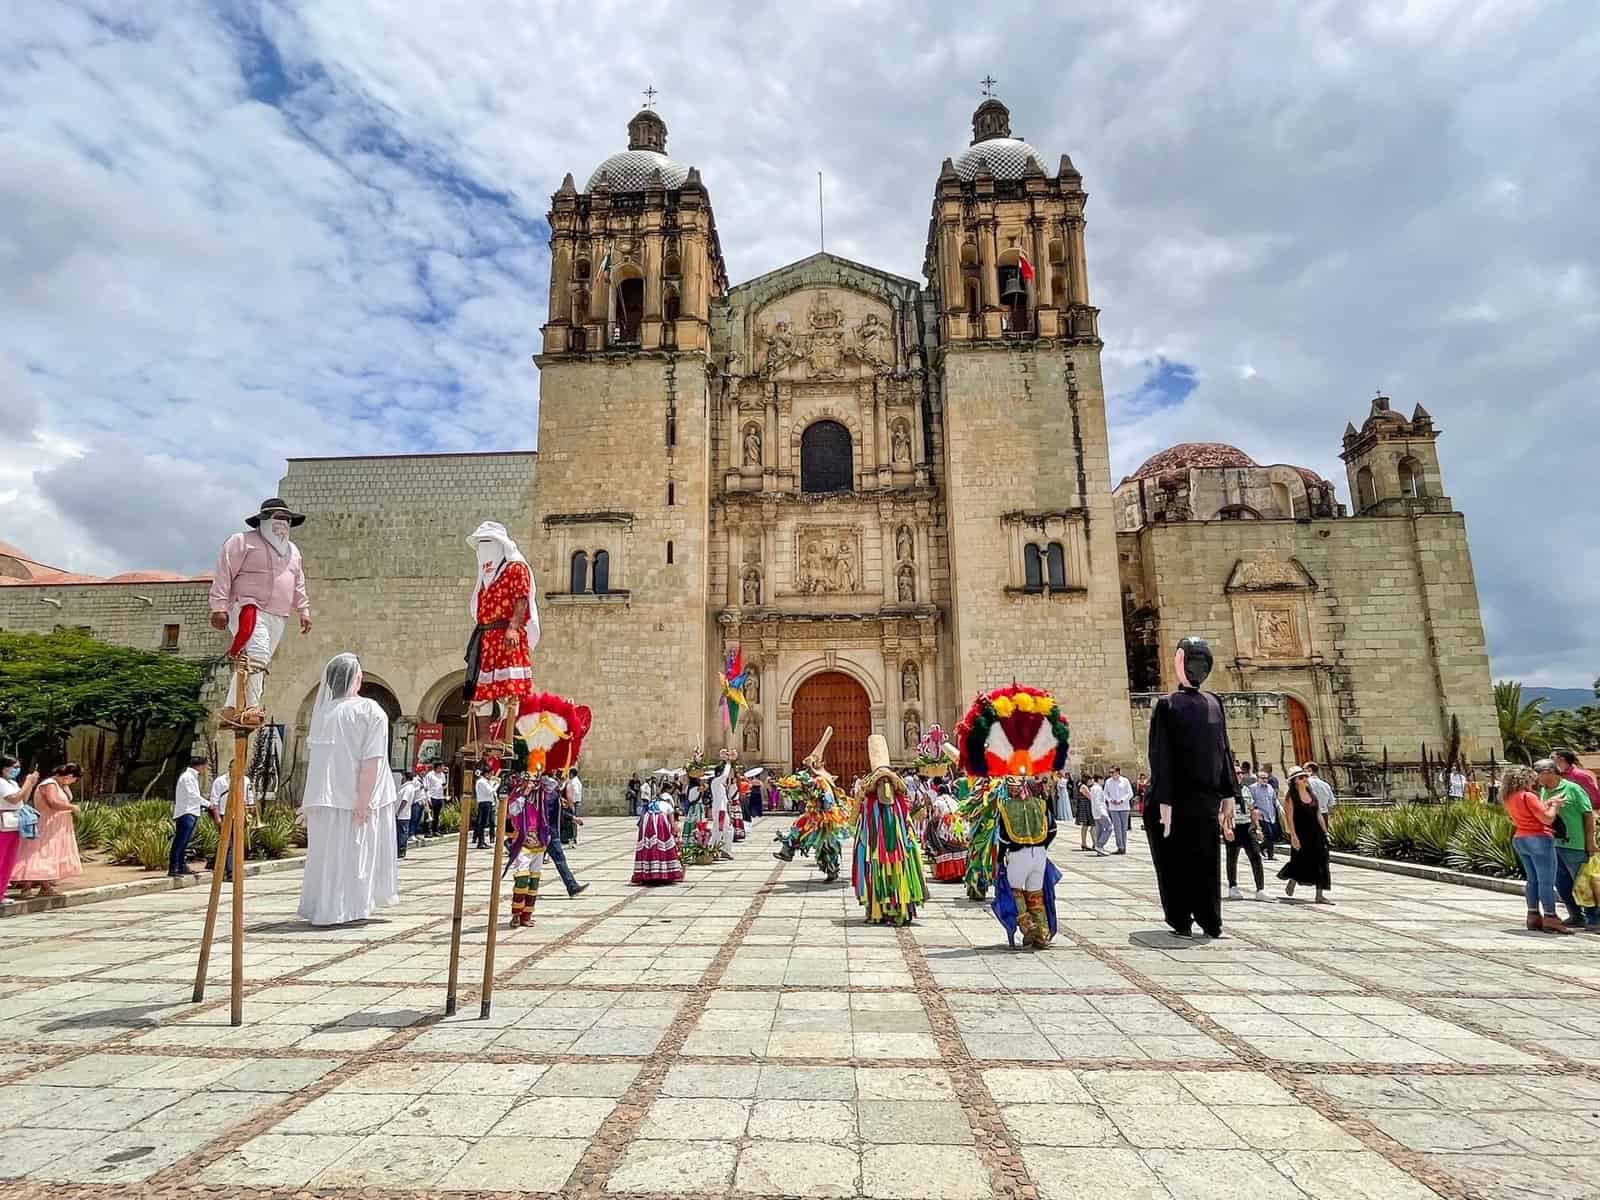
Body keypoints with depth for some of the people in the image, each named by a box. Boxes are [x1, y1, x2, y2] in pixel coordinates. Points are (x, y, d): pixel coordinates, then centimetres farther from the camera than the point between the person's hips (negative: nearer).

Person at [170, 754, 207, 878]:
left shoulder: (193, 777, 19)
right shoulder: (187, 777, -10)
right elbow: (192, 795, -17)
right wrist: (207, 803, -10)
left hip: (191, 813, 10)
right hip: (186, 813, -10)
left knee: (184, 842, 13)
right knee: (179, 842, -10)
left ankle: (182, 867, 19)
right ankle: (173, 869, -11)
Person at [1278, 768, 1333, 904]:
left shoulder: (1312, 793, 10)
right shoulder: (1291, 796, -7)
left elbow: (1319, 814, 14)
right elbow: (1289, 817, -12)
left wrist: (1325, 832, 10)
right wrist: (1293, 836, -18)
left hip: (1316, 833, 6)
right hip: (1301, 834, -5)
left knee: (1320, 862, 1)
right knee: (1301, 861, -1)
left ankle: (1320, 895, 6)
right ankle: (1290, 886, 25)